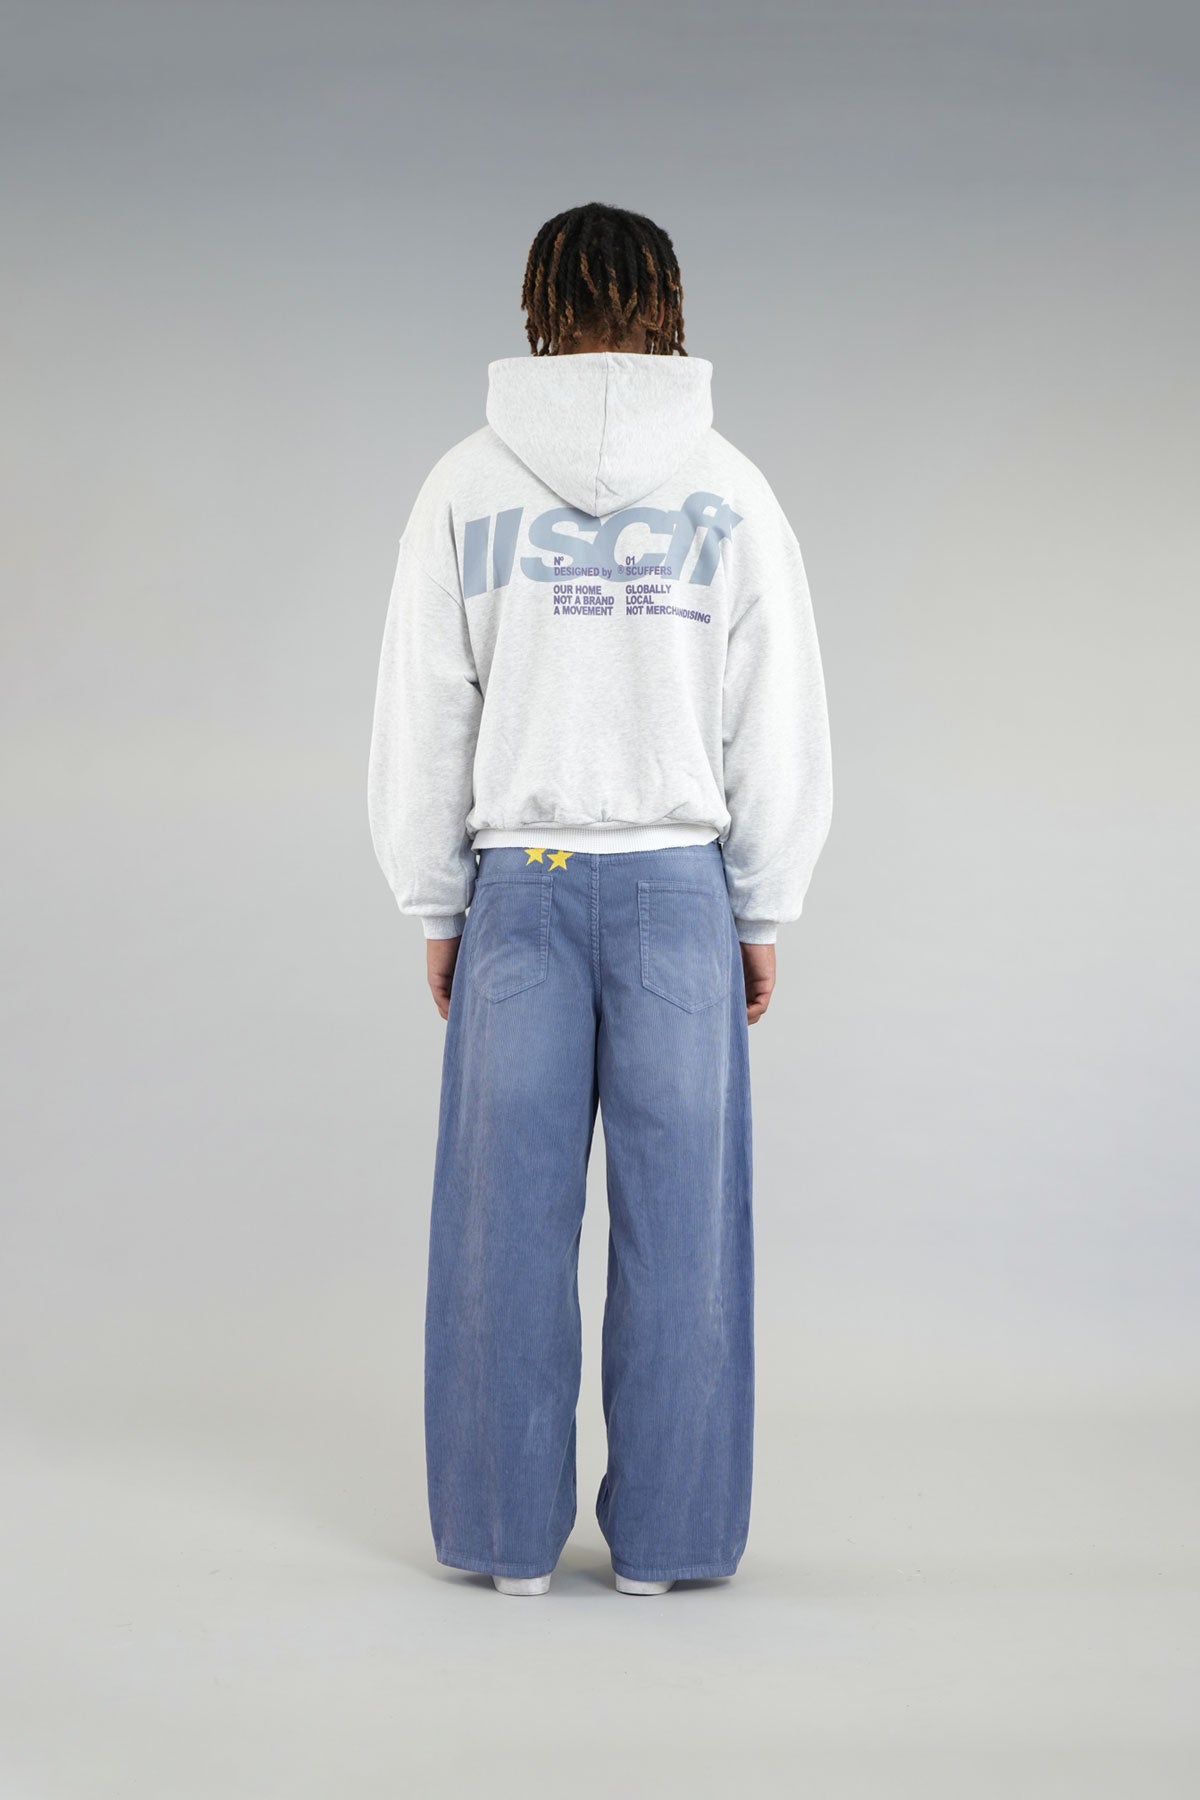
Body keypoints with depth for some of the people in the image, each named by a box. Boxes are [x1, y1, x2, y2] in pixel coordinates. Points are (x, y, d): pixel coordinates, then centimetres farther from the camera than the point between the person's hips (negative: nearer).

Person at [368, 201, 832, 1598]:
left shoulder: (469, 487, 1)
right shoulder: (731, 494, 1)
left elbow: (422, 721, 2)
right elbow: (780, 727, 1)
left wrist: (436, 909, 10)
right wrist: (761, 916, 9)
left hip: (516, 885, 0)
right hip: (681, 886, 0)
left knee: (509, 1217, 6)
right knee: (676, 1218, 5)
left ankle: (510, 1532, 14)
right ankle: (663, 1535, 12)